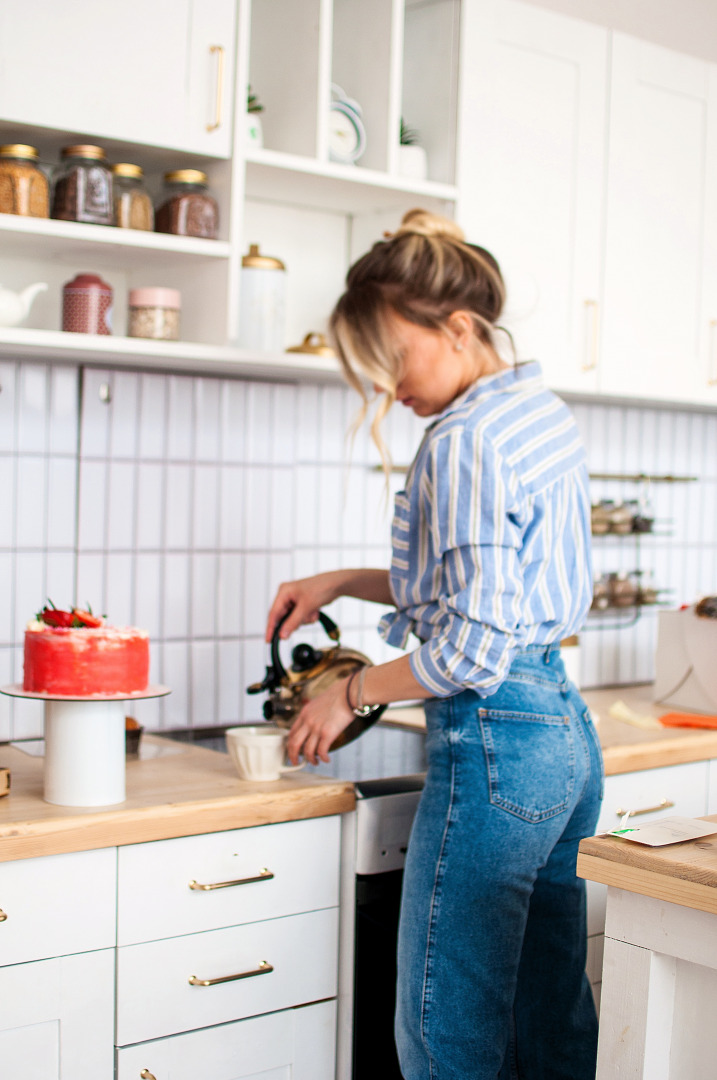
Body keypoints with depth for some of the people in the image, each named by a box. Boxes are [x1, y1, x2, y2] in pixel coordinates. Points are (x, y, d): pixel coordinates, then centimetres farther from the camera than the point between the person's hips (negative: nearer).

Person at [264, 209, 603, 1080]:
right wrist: (346, 583, 15)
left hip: (495, 740, -10)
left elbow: (472, 649, -21)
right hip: (568, 728, 10)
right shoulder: (544, 413, 12)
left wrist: (351, 693, -6)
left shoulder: (465, 441, -17)